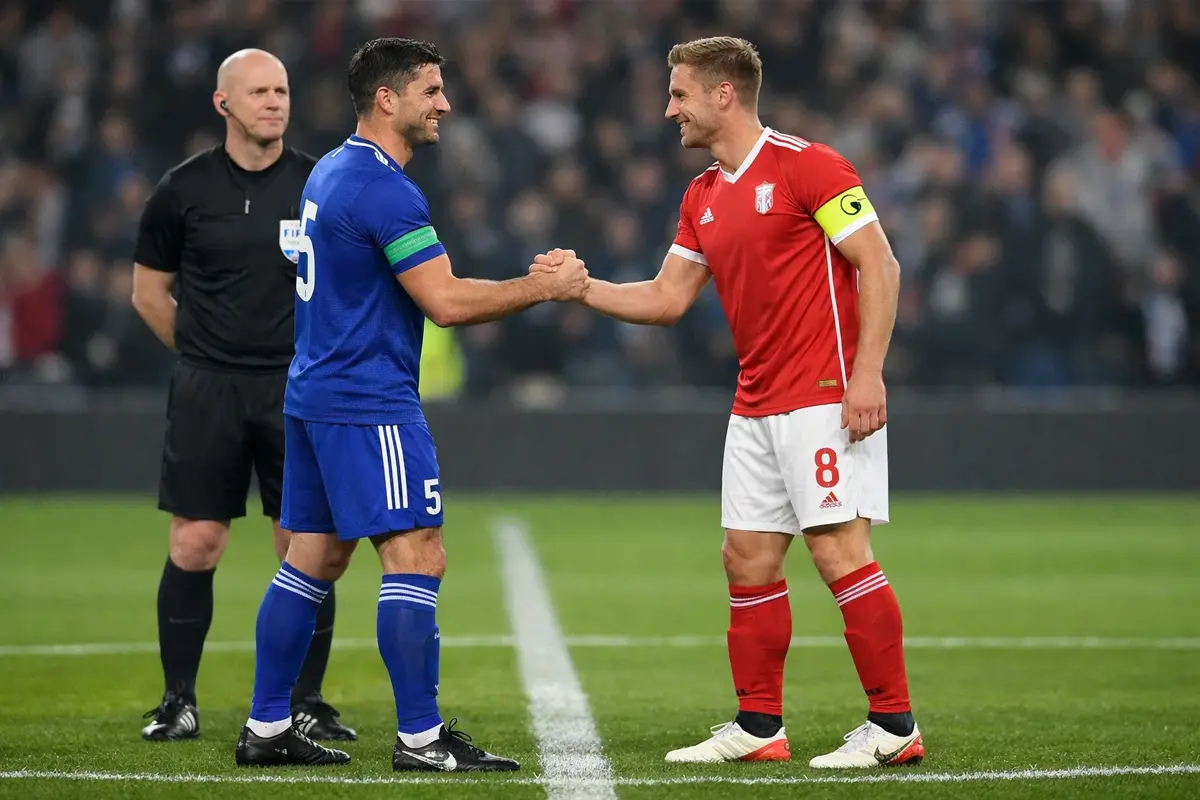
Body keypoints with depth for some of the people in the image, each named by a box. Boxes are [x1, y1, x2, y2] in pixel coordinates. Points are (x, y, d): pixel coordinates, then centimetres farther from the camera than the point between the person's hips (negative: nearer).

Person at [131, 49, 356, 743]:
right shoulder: (186, 189, 2)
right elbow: (150, 291, 12)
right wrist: (207, 353, 10)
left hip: (298, 389, 0)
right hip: (207, 390, 0)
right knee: (195, 544, -2)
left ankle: (306, 702, 8)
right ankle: (179, 699, 8)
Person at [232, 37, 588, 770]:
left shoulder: (332, 172, 14)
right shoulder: (385, 189, -17)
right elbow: (446, 302, -20)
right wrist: (544, 287, -10)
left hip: (316, 397, 10)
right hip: (370, 405, -10)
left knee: (314, 560, 12)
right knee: (417, 558, -9)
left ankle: (267, 728, 14)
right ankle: (421, 739, -11)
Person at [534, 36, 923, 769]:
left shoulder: (805, 164, -11)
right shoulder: (702, 198, 14)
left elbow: (880, 266, -13)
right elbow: (668, 298, 19)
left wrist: (867, 372, -20)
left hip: (826, 397, -8)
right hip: (757, 404, 8)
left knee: (840, 550, -11)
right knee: (749, 560, 7)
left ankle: (895, 725, -5)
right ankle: (759, 727, 14)